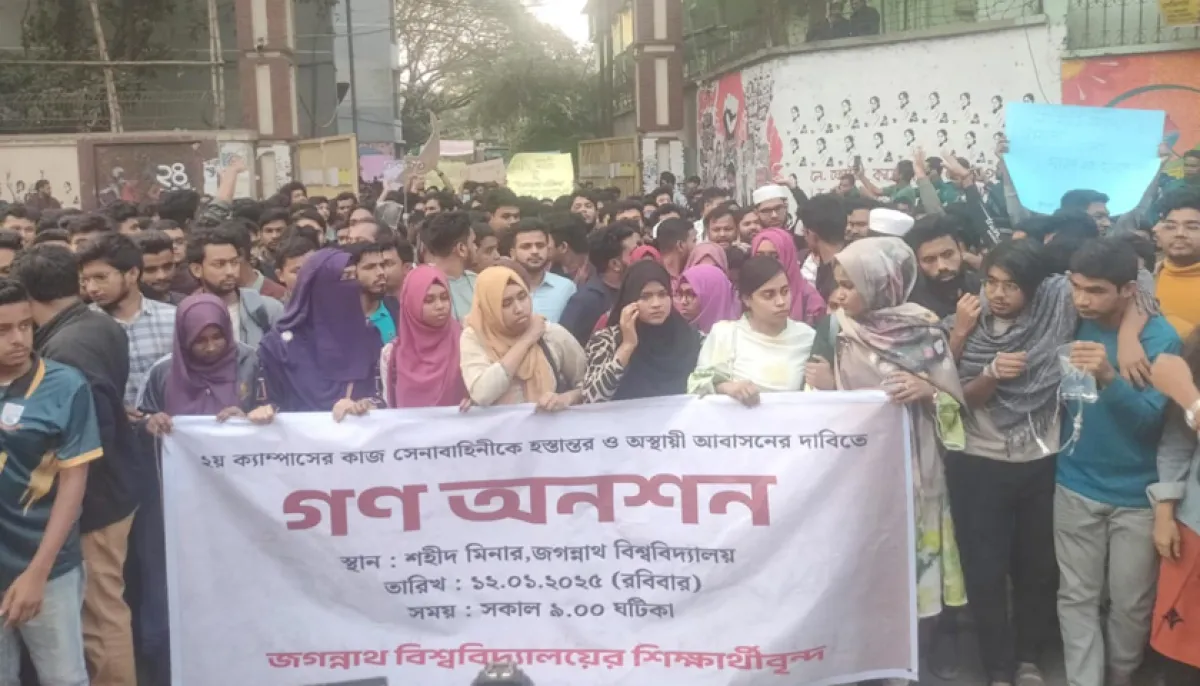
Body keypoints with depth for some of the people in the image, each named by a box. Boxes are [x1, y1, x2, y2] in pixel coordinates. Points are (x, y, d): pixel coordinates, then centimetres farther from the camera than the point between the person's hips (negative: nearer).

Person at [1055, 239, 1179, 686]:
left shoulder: (1160, 339, -14)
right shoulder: (1075, 325, -6)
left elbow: (1149, 418, -23)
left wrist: (1109, 378, -38)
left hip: (1136, 495, -2)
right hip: (1076, 487, 2)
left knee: (1130, 603, 11)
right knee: (1077, 597, 6)